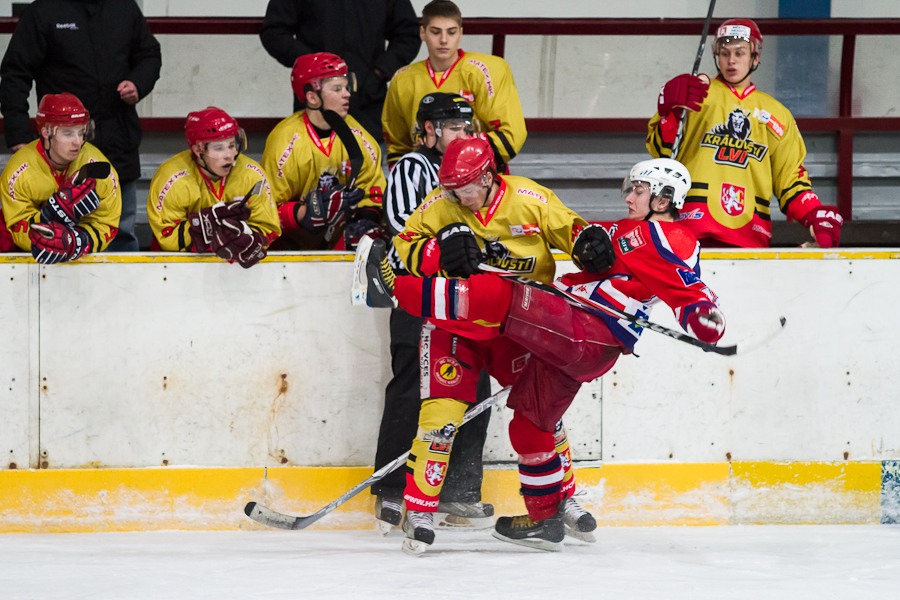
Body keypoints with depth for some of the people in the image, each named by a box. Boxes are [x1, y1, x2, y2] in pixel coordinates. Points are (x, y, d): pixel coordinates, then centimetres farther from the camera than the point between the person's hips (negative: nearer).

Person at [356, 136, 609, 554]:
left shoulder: (529, 199, -9)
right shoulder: (439, 206, -9)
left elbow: (566, 227, 2)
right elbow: (404, 248, -7)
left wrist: (588, 241, -20)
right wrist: (442, 251, -25)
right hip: (455, 325, -1)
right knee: (442, 411, -13)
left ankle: (563, 496, 25)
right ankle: (420, 510, -6)